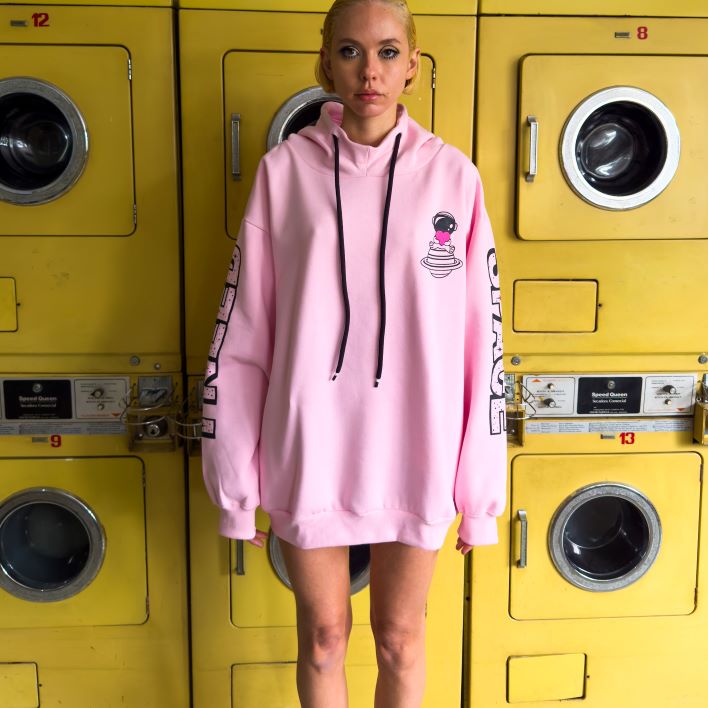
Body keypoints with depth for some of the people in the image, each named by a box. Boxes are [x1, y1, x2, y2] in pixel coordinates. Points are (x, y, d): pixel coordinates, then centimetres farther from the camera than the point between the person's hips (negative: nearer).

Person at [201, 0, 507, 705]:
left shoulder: (452, 176, -1)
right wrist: (235, 474, -1)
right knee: (323, 634, 17)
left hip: (414, 449, 0)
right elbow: (242, 329, 0)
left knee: (400, 637, 17)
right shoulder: (285, 169, -1)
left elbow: (481, 336, -1)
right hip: (309, 447, 0)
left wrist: (482, 489, 0)